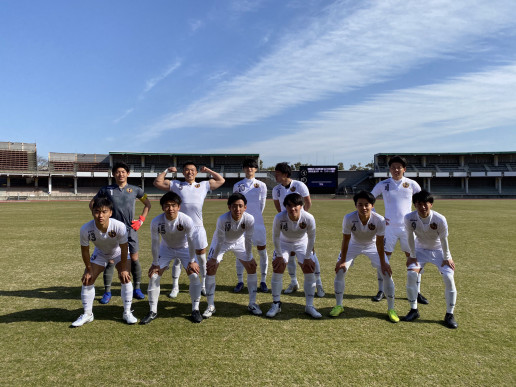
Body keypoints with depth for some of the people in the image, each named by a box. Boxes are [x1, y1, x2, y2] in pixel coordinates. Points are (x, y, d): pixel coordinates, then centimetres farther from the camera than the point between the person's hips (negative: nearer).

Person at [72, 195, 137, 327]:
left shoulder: (119, 226, -39)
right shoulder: (86, 229, -34)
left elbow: (124, 249, -24)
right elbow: (85, 250, -16)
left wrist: (123, 269, -17)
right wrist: (89, 270, -9)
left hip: (119, 252, -2)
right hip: (100, 253, 2)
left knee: (125, 278, -14)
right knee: (87, 280, -4)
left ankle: (127, 313, 4)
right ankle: (87, 314, 16)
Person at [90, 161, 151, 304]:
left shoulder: (135, 189, 5)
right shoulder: (106, 190, 4)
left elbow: (147, 204, 15)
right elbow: (92, 203, 14)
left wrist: (141, 220, 5)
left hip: (130, 229, 0)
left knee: (134, 259, 3)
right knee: (110, 260, 0)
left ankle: (137, 289, 17)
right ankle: (107, 292, 11)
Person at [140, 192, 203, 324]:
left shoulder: (187, 220, -32)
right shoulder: (156, 222, -29)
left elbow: (191, 241, -19)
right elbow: (155, 243, -16)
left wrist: (192, 261, -13)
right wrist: (155, 263, -10)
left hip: (184, 248, -1)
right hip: (166, 248, 2)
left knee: (194, 275, -14)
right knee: (153, 275, -7)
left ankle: (195, 309, 3)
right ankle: (153, 311, 11)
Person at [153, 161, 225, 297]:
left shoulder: (204, 185, 11)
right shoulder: (176, 185, 9)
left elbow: (221, 180, 16)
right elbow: (157, 182, 8)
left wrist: (208, 170, 14)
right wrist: (167, 170, 7)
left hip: (198, 227, 1)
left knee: (201, 257, 10)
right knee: (178, 258, 6)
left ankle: (204, 285, 25)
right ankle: (175, 287, 19)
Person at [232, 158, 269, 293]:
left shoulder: (261, 185, 4)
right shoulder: (237, 186, 5)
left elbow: (262, 204, 10)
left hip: (257, 223, 0)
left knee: (262, 251, 2)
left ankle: (263, 281, 13)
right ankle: (240, 281, 15)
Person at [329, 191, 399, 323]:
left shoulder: (379, 220, -31)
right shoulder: (349, 218, -32)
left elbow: (379, 243, -19)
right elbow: (346, 240, -19)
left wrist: (383, 263, -12)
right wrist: (342, 260, -13)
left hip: (372, 246, 0)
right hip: (354, 245, 0)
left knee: (387, 273, -8)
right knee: (340, 270, -10)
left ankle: (391, 309, 12)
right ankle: (339, 306, 10)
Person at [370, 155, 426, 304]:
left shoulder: (411, 184, 2)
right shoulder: (383, 185, 1)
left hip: (408, 227, 1)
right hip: (389, 227, -1)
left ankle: (417, 292, 19)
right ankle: (381, 291, 16)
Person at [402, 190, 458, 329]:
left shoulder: (440, 219, -28)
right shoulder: (409, 218, -24)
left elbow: (443, 239, -16)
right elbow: (410, 237, -12)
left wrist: (447, 258, -9)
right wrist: (412, 256, -8)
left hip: (439, 250, -1)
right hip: (420, 249, 1)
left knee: (449, 278, -15)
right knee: (411, 274, -14)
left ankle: (449, 315, 3)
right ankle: (414, 310, 4)